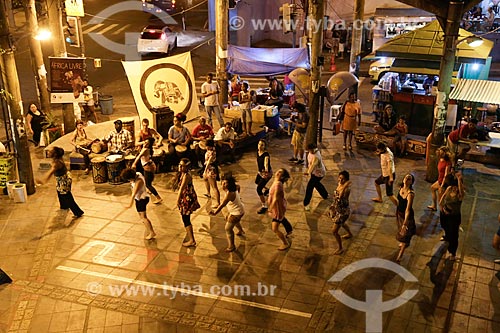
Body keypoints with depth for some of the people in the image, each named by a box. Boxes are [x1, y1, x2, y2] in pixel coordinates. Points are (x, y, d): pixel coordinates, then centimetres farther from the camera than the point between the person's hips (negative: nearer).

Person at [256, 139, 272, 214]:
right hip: (260, 172, 9)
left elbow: (266, 162, -51)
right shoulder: (258, 152, -9)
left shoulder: (266, 154, -31)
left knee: (258, 189, -16)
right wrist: (258, 170, 12)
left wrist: (266, 169, -68)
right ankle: (266, 190, 65)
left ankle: (264, 206, -6)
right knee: (257, 182, 34)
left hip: (267, 173, -9)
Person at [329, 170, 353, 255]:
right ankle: (350, 234, 65)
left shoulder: (347, 188, -31)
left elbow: (341, 197, -50)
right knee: (341, 223, 35)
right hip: (337, 209, 9)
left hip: (343, 211, -9)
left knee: (334, 231, -1)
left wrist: (344, 187, -58)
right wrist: (332, 206, 19)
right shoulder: (338, 184, -7)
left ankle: (340, 248, 20)